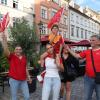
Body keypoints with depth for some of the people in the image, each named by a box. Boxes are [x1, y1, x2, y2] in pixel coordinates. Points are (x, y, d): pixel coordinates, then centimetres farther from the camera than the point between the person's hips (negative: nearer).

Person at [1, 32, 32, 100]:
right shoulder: (11, 56, -5)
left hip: (23, 80, 4)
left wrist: (28, 77, 17)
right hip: (14, 80, -3)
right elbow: (6, 51, -25)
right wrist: (4, 41, -40)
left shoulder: (24, 57, 8)